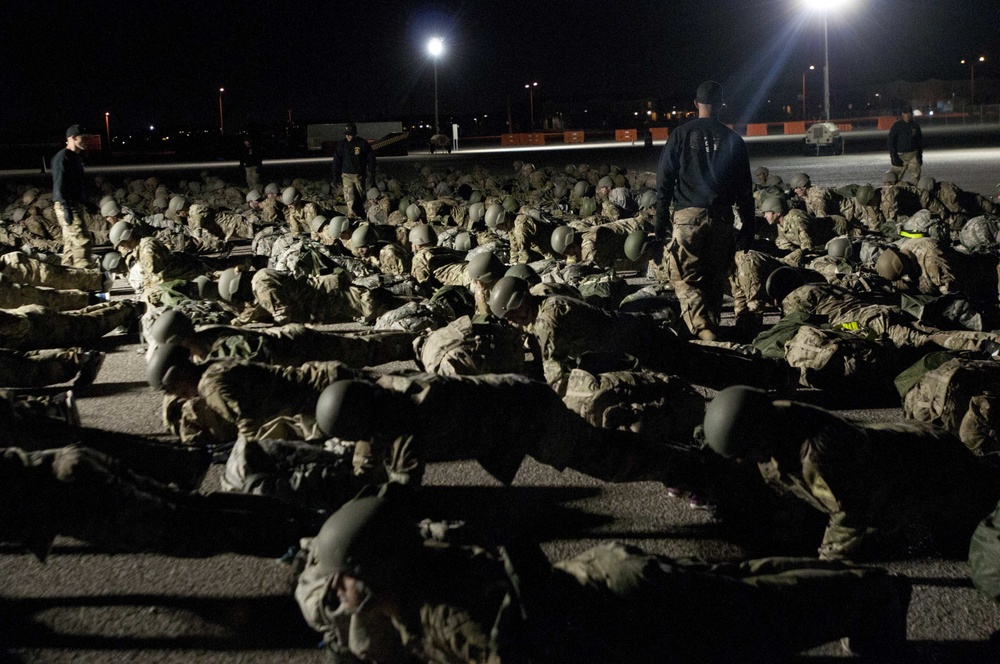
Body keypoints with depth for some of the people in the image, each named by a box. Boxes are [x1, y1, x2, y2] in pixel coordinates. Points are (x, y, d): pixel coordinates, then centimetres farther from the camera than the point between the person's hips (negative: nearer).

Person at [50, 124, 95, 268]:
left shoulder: (76, 157, 19)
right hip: (68, 206, -10)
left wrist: (87, 203, 23)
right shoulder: (62, 157, -11)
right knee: (82, 241, -16)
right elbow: (59, 184, -18)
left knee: (71, 243, 10)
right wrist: (66, 208, -24)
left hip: (77, 205, 10)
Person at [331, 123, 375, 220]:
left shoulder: (363, 143, -1)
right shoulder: (341, 144, 4)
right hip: (346, 175, 1)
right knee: (349, 197, -10)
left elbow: (370, 159, 3)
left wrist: (371, 174, -1)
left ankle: (360, 215, 17)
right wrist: (336, 175, 4)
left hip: (359, 175, -1)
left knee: (360, 197, 5)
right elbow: (337, 160, 9)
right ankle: (351, 214, -14)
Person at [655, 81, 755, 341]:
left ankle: (704, 332, -20)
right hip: (721, 218, 2)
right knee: (716, 280, 14)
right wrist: (748, 227, 14)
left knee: (686, 280, -2)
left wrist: (661, 221, 4)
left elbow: (664, 181, 0)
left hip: (689, 215, -2)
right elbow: (745, 188, 8)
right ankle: (713, 328, 17)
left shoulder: (681, 134, 2)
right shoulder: (732, 138, 7)